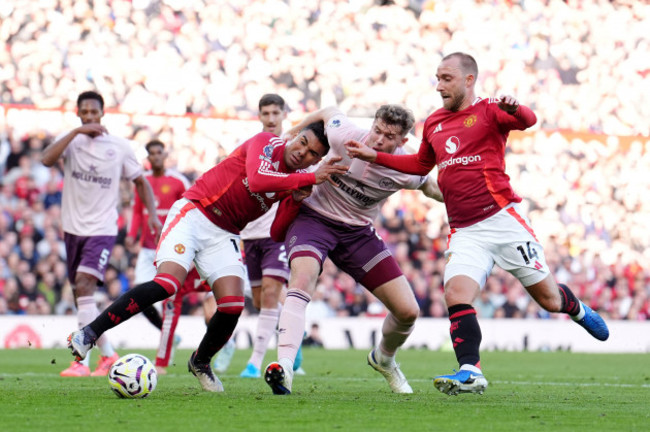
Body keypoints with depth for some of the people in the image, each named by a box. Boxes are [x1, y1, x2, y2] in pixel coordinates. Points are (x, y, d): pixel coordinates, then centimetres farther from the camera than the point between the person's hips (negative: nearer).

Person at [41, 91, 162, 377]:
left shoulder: (120, 147, -1)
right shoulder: (71, 141, 1)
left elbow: (140, 181, 12)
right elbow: (47, 159, -20)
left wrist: (152, 213, -1)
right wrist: (76, 132, -24)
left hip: (102, 229, -4)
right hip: (73, 228, 4)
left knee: (84, 286, -22)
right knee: (81, 297, 10)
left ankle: (82, 360, -24)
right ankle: (108, 355, 25)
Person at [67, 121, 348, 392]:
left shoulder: (295, 181, 7)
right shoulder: (267, 144, -10)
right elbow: (256, 181, -31)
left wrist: (294, 201, -10)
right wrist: (312, 178, -29)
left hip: (224, 236, 6)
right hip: (194, 214, -6)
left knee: (233, 304, -12)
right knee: (167, 284, -26)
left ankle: (200, 363, 17)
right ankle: (89, 334, -19)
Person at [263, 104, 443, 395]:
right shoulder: (346, 137, -21)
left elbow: (431, 188, 8)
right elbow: (328, 112, 2)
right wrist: (291, 134, 9)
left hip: (357, 231, 3)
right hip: (314, 217, -3)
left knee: (408, 310, -2)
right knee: (302, 281, -34)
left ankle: (383, 359, 32)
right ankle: (284, 367, -47)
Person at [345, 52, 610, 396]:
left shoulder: (488, 110, -1)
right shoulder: (434, 123, 17)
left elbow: (527, 121, -22)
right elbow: (421, 164, 34)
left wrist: (514, 109, -45)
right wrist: (375, 157, 24)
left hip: (502, 218, -4)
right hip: (464, 231, 5)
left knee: (548, 298, 1)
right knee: (456, 294, -20)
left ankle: (577, 310, 36)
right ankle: (470, 372, -23)